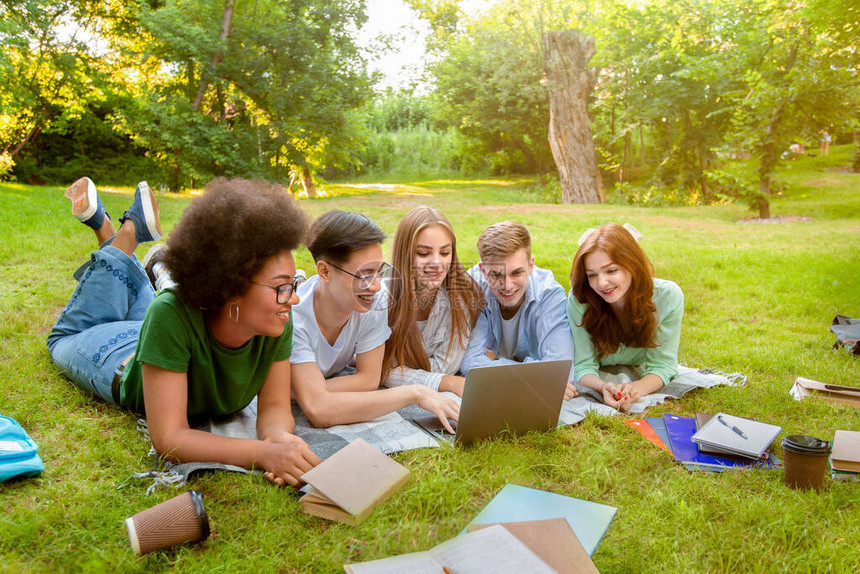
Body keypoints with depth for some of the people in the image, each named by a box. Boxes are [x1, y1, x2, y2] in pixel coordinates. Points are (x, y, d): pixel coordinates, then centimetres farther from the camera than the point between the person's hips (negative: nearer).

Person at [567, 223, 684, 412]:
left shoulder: (668, 296, -29)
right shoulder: (579, 301, -29)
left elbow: (661, 365, -24)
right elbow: (584, 366, -24)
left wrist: (637, 388, -47)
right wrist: (603, 387, -49)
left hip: (643, 377, 1)